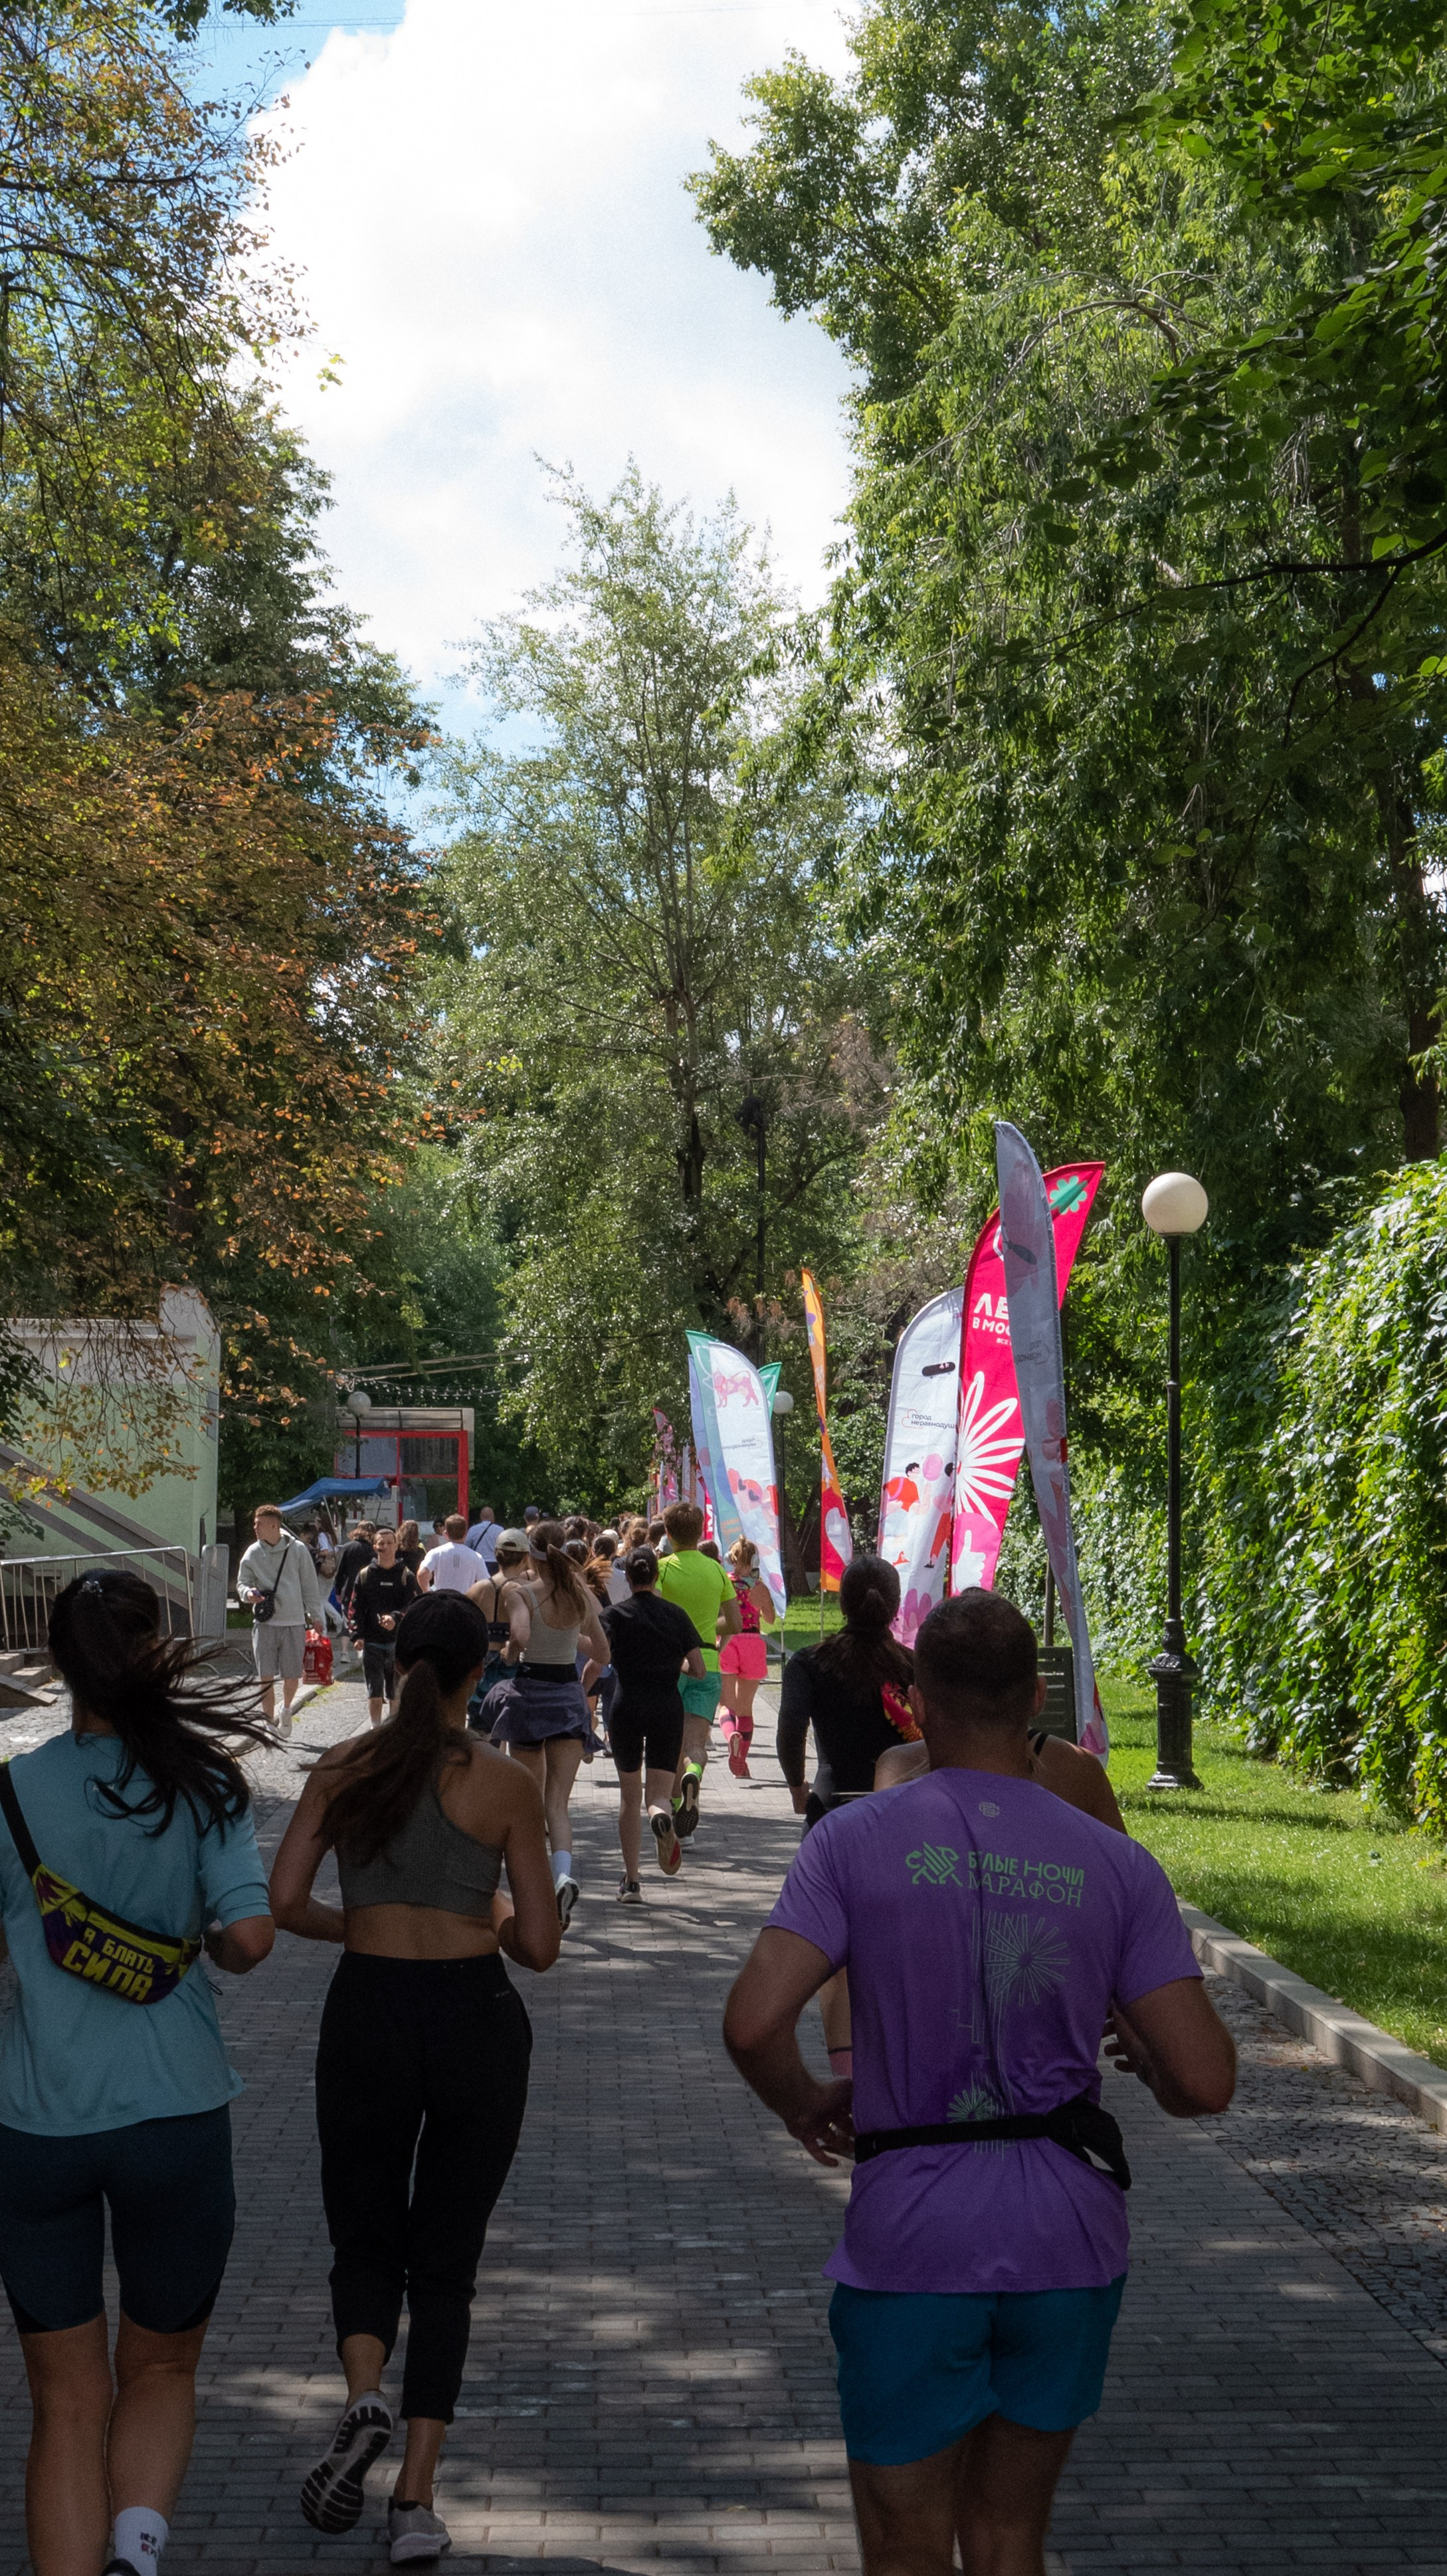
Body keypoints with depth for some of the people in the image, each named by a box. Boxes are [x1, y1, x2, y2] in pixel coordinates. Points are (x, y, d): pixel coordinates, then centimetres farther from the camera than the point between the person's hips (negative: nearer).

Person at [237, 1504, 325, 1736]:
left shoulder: (297, 1549, 0)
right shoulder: (253, 1553, 4)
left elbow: (310, 1585, 6)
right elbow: (242, 1583, 11)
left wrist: (315, 1616, 6)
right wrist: (247, 1593, -13)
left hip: (294, 1623, -1)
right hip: (265, 1623, 1)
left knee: (291, 1677, 3)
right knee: (266, 1678, -2)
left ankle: (286, 1708, 32)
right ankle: (269, 1724, 8)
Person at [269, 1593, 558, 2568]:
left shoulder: (344, 1769, 0)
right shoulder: (505, 1784, -6)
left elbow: (283, 1902, -5)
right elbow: (539, 1946, -6)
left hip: (367, 2013, 1)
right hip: (476, 2021, -1)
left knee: (366, 2238, 20)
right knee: (445, 2263, 11)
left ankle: (365, 2399, -8)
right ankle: (417, 2496, 5)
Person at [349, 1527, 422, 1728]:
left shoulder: (406, 1576, 3)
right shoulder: (365, 1575, 7)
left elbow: (413, 1606, -7)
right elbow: (356, 1608, 6)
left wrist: (395, 1618, -26)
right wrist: (358, 1635, -6)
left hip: (398, 1641, 0)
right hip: (372, 1642, 0)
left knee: (396, 1693, 8)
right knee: (374, 1692, -3)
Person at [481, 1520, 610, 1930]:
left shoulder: (523, 1593, -9)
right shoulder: (581, 1596, 3)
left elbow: (520, 1636, -28)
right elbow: (601, 1654, 11)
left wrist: (512, 1652, -6)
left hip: (528, 1691, -2)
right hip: (570, 1695, 2)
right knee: (558, 1801, -3)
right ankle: (563, 1875, -28)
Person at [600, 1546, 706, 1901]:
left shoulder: (615, 1614, 0)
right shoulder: (676, 1615, 6)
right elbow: (698, 1669, 6)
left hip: (627, 1708, -1)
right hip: (668, 1708, 1)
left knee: (630, 1795, 13)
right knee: (659, 1792, 4)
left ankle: (631, 1882, 13)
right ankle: (662, 1818, -35)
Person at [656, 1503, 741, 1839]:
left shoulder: (662, 1568, -6)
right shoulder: (716, 1570, 5)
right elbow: (735, 1624, 6)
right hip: (706, 1663, 1)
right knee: (695, 1740, -4)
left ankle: (677, 1804, 21)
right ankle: (693, 1773, -35)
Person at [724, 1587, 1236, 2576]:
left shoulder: (856, 1839, -8)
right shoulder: (1116, 1865, -2)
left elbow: (754, 2025, -17)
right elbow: (1205, 2081, -7)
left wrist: (807, 2106, 3)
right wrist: (1145, 2057, 15)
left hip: (913, 2236, -2)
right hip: (1068, 2236, 2)